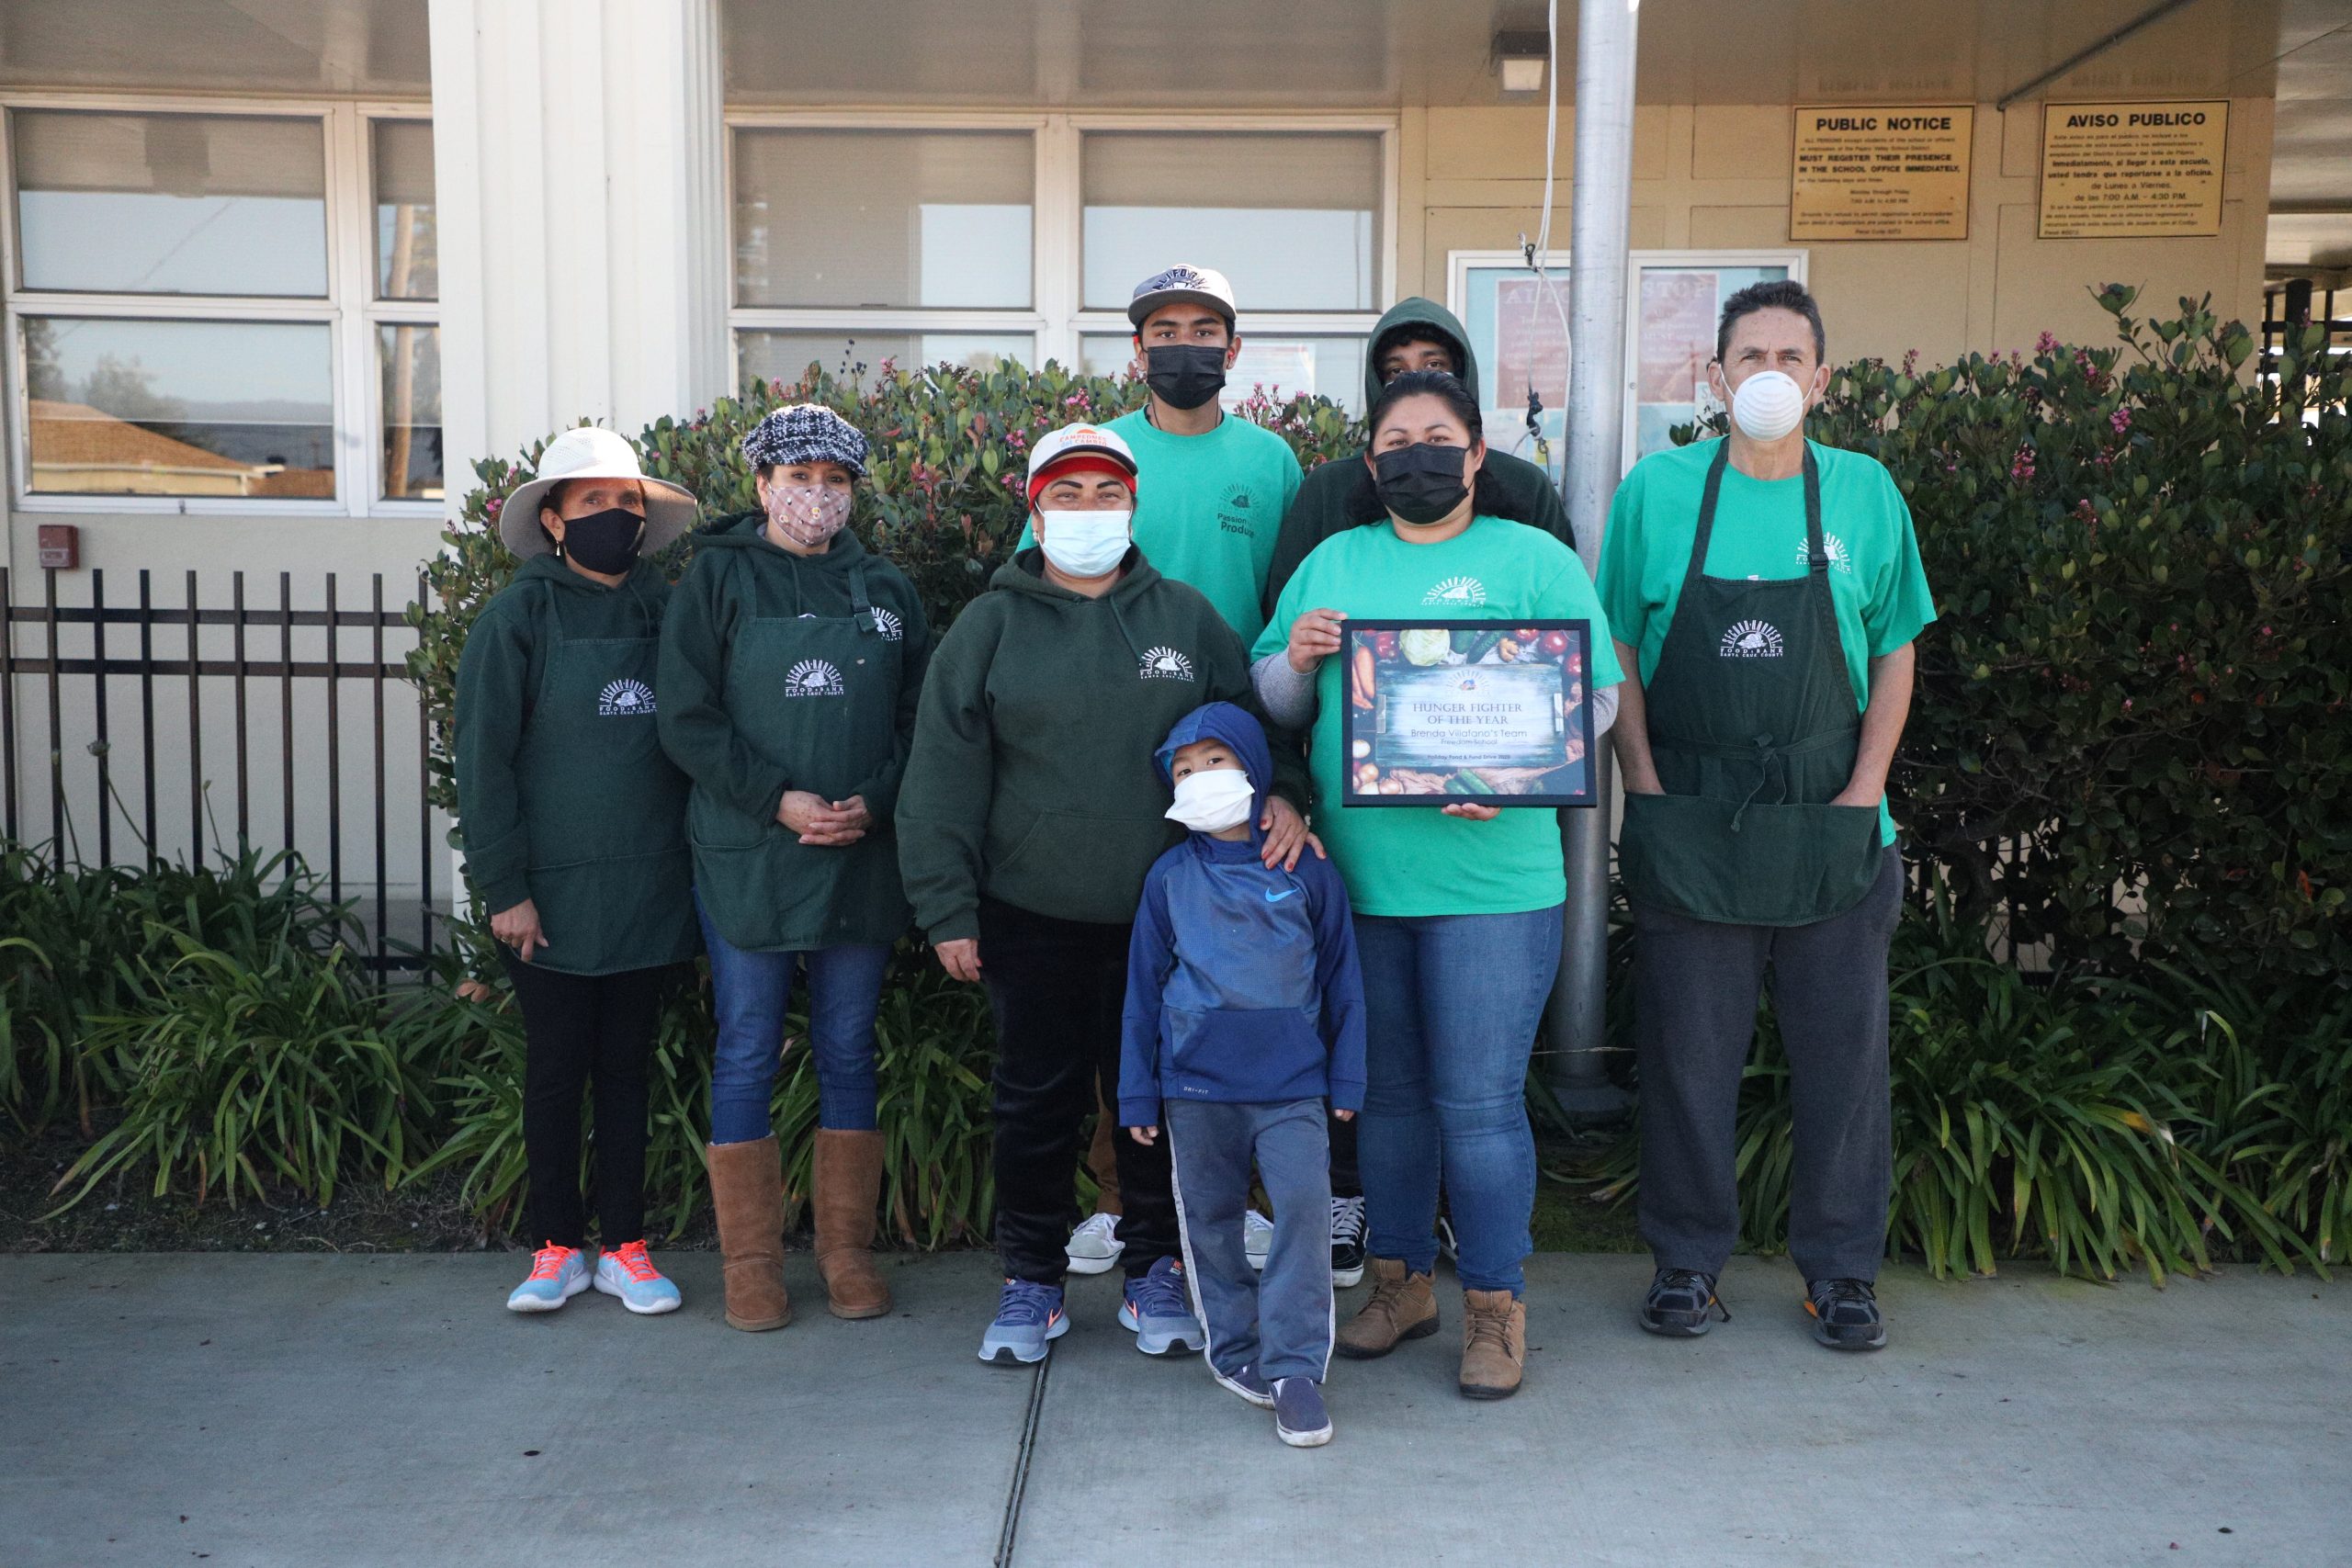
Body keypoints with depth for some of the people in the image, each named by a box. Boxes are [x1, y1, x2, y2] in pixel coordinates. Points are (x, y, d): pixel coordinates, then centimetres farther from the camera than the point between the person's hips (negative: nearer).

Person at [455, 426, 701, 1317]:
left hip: (650, 891, 3)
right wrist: (504, 888, -11)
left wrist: (702, 865, 5)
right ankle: (556, 1249, 21)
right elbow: (483, 758, -7)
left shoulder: (667, 611, 6)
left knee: (628, 1068, 11)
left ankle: (624, 1247, 22)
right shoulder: (520, 616, -5)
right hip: (554, 895, -3)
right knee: (556, 1069, 7)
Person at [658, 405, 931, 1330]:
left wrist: (873, 802, -9)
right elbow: (688, 721, -5)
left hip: (863, 860, 3)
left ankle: (847, 1250, 20)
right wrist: (779, 800, -14)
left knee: (848, 1052, 9)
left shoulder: (885, 590, 10)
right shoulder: (719, 577, 2)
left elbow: (920, 719, 8)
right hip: (747, 860, -2)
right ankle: (750, 1261, 15)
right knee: (748, 1055, 3)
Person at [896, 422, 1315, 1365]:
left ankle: (1154, 1271, 26)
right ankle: (1032, 1280, 24)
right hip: (1032, 916, -1)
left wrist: (1282, 794, -6)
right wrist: (948, 909, -4)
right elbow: (945, 778, 1)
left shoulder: (1186, 618, 7)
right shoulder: (992, 626, 2)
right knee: (1038, 1099, 8)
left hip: (1162, 914, 1)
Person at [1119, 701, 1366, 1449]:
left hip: (1291, 1083, -2)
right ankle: (1235, 1348, 27)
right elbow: (1145, 987, 7)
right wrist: (1138, 1095, 6)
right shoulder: (1170, 876, 3)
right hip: (1196, 1082, 2)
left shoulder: (1307, 870, 0)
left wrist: (1346, 1079, 5)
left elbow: (1340, 978, 6)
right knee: (1211, 1217, 10)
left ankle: (1295, 1367, -2)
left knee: (1305, 1203, -13)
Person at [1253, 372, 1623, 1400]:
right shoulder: (1332, 562, 14)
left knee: (1479, 1103, 0)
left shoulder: (1535, 559, 2)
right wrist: (1296, 659, -8)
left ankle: (1494, 1307, 16)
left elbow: (1595, 696, -4)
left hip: (1490, 881, -4)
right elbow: (1270, 703, 15)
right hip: (1357, 879, 4)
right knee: (1385, 1090, 14)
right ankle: (1400, 1279, 31)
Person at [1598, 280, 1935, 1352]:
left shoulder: (1864, 493, 5)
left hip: (1832, 824, 1)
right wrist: (1647, 789, -4)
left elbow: (1895, 654, 9)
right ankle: (1687, 1258, 21)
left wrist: (1864, 788, -2)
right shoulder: (1658, 492, 1)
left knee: (1843, 1049, 7)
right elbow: (1615, 652, 4)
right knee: (1688, 1049, 6)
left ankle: (1841, 1268, 22)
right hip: (1690, 823, -1)